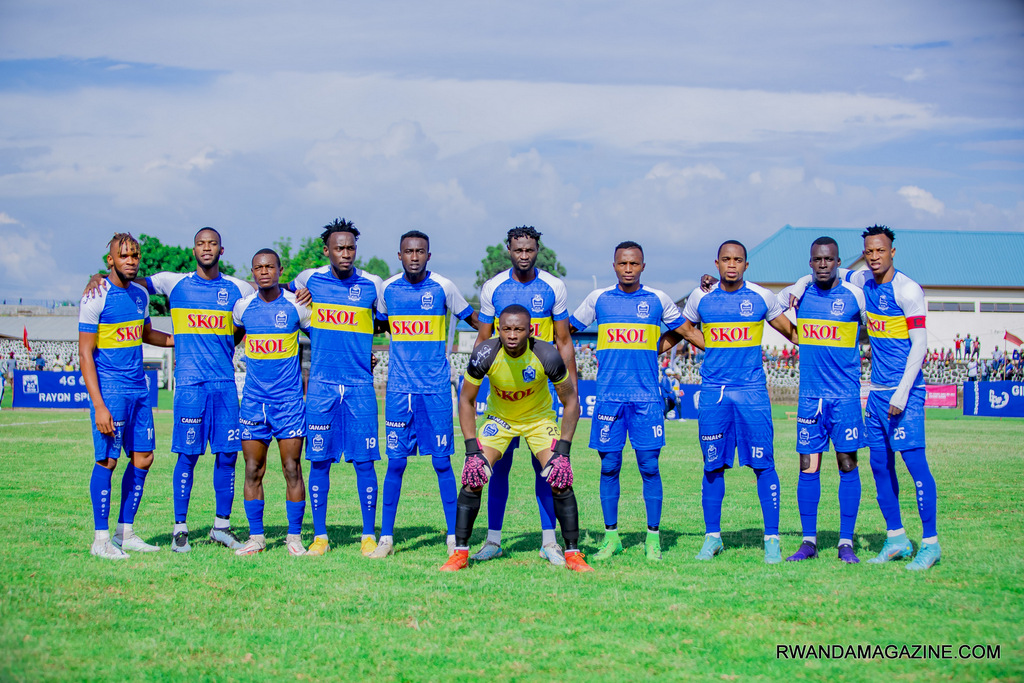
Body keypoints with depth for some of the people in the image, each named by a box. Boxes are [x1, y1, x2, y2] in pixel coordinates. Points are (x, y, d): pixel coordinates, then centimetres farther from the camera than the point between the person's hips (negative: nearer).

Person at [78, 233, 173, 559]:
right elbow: (85, 353, -13)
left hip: (138, 389, 7)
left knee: (142, 458, 8)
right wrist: (99, 406, -19)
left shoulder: (140, 294, 11)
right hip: (109, 391, -7)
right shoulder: (96, 298, -11)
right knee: (107, 461, -6)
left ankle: (125, 532, 18)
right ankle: (101, 539, 2)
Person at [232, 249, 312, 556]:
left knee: (292, 469, -3)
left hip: (289, 399, -2)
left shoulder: (296, 306, -3)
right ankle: (256, 537, 11)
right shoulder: (242, 307, 5)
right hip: (253, 399, 2)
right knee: (253, 471, 2)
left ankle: (294, 537, 7)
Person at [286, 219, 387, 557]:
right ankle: (319, 536, 10)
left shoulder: (373, 285, 2)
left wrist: (358, 340, 3)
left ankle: (369, 536, 7)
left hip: (360, 385, -1)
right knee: (319, 460, 2)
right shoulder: (309, 279, 5)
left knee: (364, 460, -1)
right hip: (321, 385, 1)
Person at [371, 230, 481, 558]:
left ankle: (454, 536, 9)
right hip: (399, 387, 2)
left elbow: (475, 320, 9)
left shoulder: (443, 287, -2)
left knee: (442, 462, 0)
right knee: (396, 462, 1)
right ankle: (386, 537, 8)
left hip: (436, 387, -2)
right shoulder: (388, 289, 5)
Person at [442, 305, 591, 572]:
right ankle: (460, 552, -2)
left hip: (539, 418, -1)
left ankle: (573, 553, -1)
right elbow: (466, 400, -11)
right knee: (473, 478, -14)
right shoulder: (485, 355, -26)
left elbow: (571, 402, -14)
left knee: (560, 481, -16)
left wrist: (563, 450, -21)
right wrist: (472, 450, -18)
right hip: (499, 418, 1)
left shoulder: (546, 355, -28)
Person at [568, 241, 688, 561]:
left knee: (649, 466, -2)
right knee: (609, 466, 2)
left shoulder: (657, 300, 7)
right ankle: (611, 537, 10)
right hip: (609, 395, 1)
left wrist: (661, 348, 9)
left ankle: (653, 537, 6)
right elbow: (569, 327, 20)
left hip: (646, 396, -1)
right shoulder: (598, 299, 8)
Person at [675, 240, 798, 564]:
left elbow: (788, 329, 18)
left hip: (752, 391, -1)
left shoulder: (761, 297, 3)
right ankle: (712, 537, 15)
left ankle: (772, 540, 2)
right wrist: (709, 346, 13)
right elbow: (684, 327, 24)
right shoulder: (700, 297, 6)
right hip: (713, 391, 1)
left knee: (763, 465, -4)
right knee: (713, 466, 5)